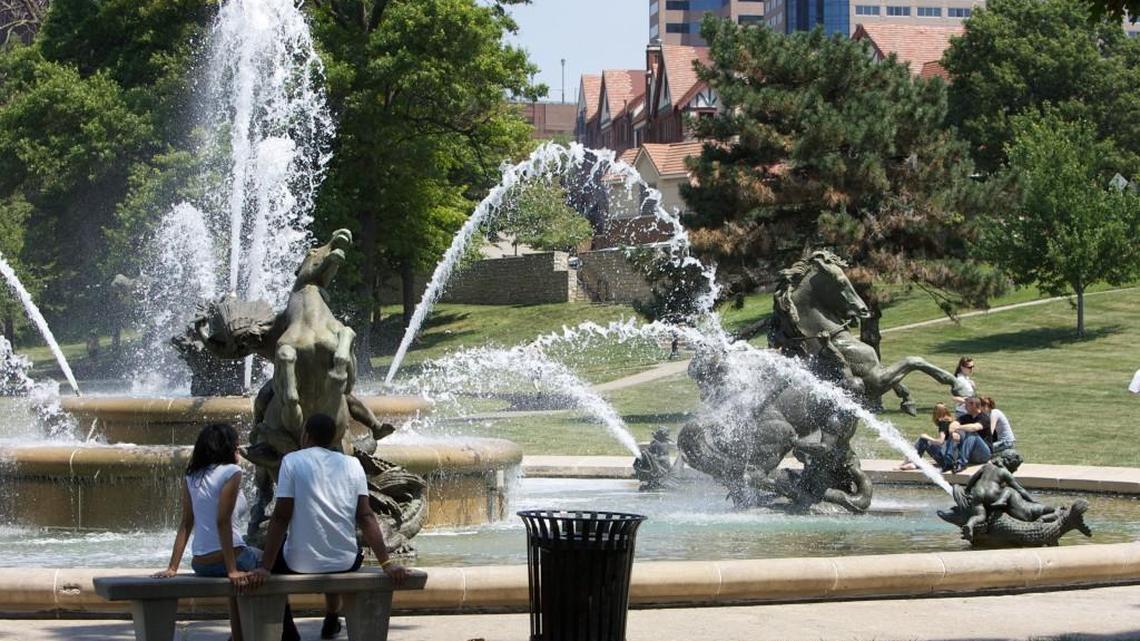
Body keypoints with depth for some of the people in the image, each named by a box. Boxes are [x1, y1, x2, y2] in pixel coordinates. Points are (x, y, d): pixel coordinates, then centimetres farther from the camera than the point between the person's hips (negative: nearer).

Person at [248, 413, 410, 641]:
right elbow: (366, 517, -4)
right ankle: (331, 622, 51)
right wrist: (387, 563, -6)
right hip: (345, 564, 4)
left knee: (274, 557, 30)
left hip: (301, 565, -4)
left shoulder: (292, 461, -4)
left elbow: (281, 517, -11)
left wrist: (265, 568, -13)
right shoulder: (352, 464, 4)